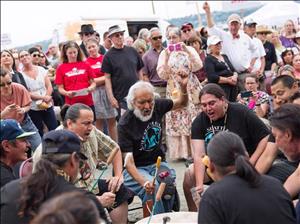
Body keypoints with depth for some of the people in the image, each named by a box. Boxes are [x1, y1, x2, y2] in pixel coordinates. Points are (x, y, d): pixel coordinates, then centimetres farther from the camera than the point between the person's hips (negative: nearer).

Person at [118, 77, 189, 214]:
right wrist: (144, 182, -41)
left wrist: (183, 86, -6)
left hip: (158, 163, 4)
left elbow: (181, 102, 17)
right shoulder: (125, 124, -18)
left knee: (169, 182, -30)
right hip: (136, 168, -4)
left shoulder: (157, 106, -4)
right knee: (152, 187, -35)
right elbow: (128, 161, -23)